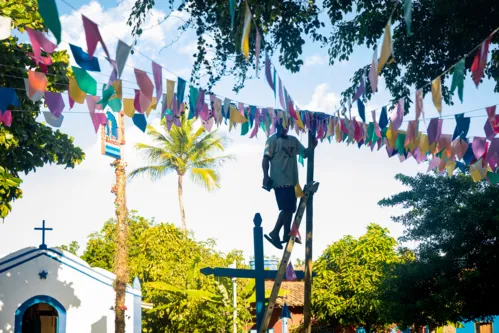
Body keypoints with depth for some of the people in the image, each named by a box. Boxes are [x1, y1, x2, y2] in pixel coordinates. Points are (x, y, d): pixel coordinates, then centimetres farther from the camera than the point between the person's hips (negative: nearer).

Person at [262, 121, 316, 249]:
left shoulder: (293, 140, 15)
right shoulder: (273, 140, -4)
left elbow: (304, 153, 14)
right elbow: (266, 158, -9)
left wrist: (312, 147, -8)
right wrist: (266, 176, -21)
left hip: (291, 180, 8)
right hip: (280, 181, -7)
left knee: (290, 208, 10)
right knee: (287, 208, -13)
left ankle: (287, 235, 17)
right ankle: (275, 233, -6)